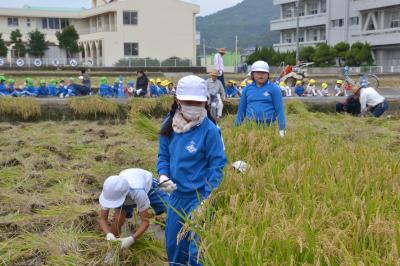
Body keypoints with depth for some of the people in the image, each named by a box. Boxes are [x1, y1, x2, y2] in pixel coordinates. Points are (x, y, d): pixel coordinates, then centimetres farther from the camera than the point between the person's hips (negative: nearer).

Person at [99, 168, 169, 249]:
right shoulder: (108, 192, -37)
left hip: (148, 185, -2)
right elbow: (103, 219, -26)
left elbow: (145, 221, -39)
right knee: (118, 219, -24)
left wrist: (131, 239, -52)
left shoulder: (137, 191, -49)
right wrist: (109, 234, -46)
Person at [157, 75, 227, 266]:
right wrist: (163, 175, -11)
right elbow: (163, 155, 9)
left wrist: (208, 198, -16)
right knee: (173, 244, 21)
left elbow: (217, 164, -14)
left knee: (197, 249, 1)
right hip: (177, 195, 6)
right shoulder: (169, 125, -1)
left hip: (200, 197, -6)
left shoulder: (209, 130, -18)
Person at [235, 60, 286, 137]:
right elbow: (241, 109, 13)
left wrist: (282, 129, -11)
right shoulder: (247, 89, 8)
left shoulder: (274, 89, 0)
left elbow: (279, 109, -4)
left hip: (268, 125, -3)